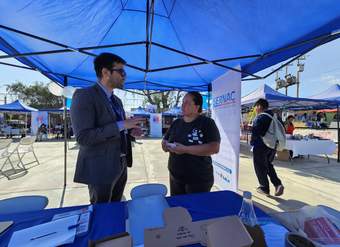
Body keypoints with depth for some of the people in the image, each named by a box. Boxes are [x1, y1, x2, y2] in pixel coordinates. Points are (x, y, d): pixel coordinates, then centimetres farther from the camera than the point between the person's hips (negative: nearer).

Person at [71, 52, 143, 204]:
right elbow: (83, 137, -23)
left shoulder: (117, 100, 12)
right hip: (101, 168, -7)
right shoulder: (84, 95, -14)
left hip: (120, 166, 8)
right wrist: (121, 125, -24)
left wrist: (129, 131, 0)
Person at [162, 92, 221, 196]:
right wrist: (166, 146, -11)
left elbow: (214, 148, -22)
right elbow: (164, 141, 14)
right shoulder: (176, 123, 7)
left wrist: (185, 149, -25)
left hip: (199, 180, -5)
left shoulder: (207, 123, -11)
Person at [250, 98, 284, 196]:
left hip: (261, 146, -8)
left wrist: (252, 142, -6)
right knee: (268, 165, 24)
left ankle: (264, 188, 17)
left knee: (260, 167, 7)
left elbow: (255, 132, -23)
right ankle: (278, 184, 15)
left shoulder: (260, 117, -17)